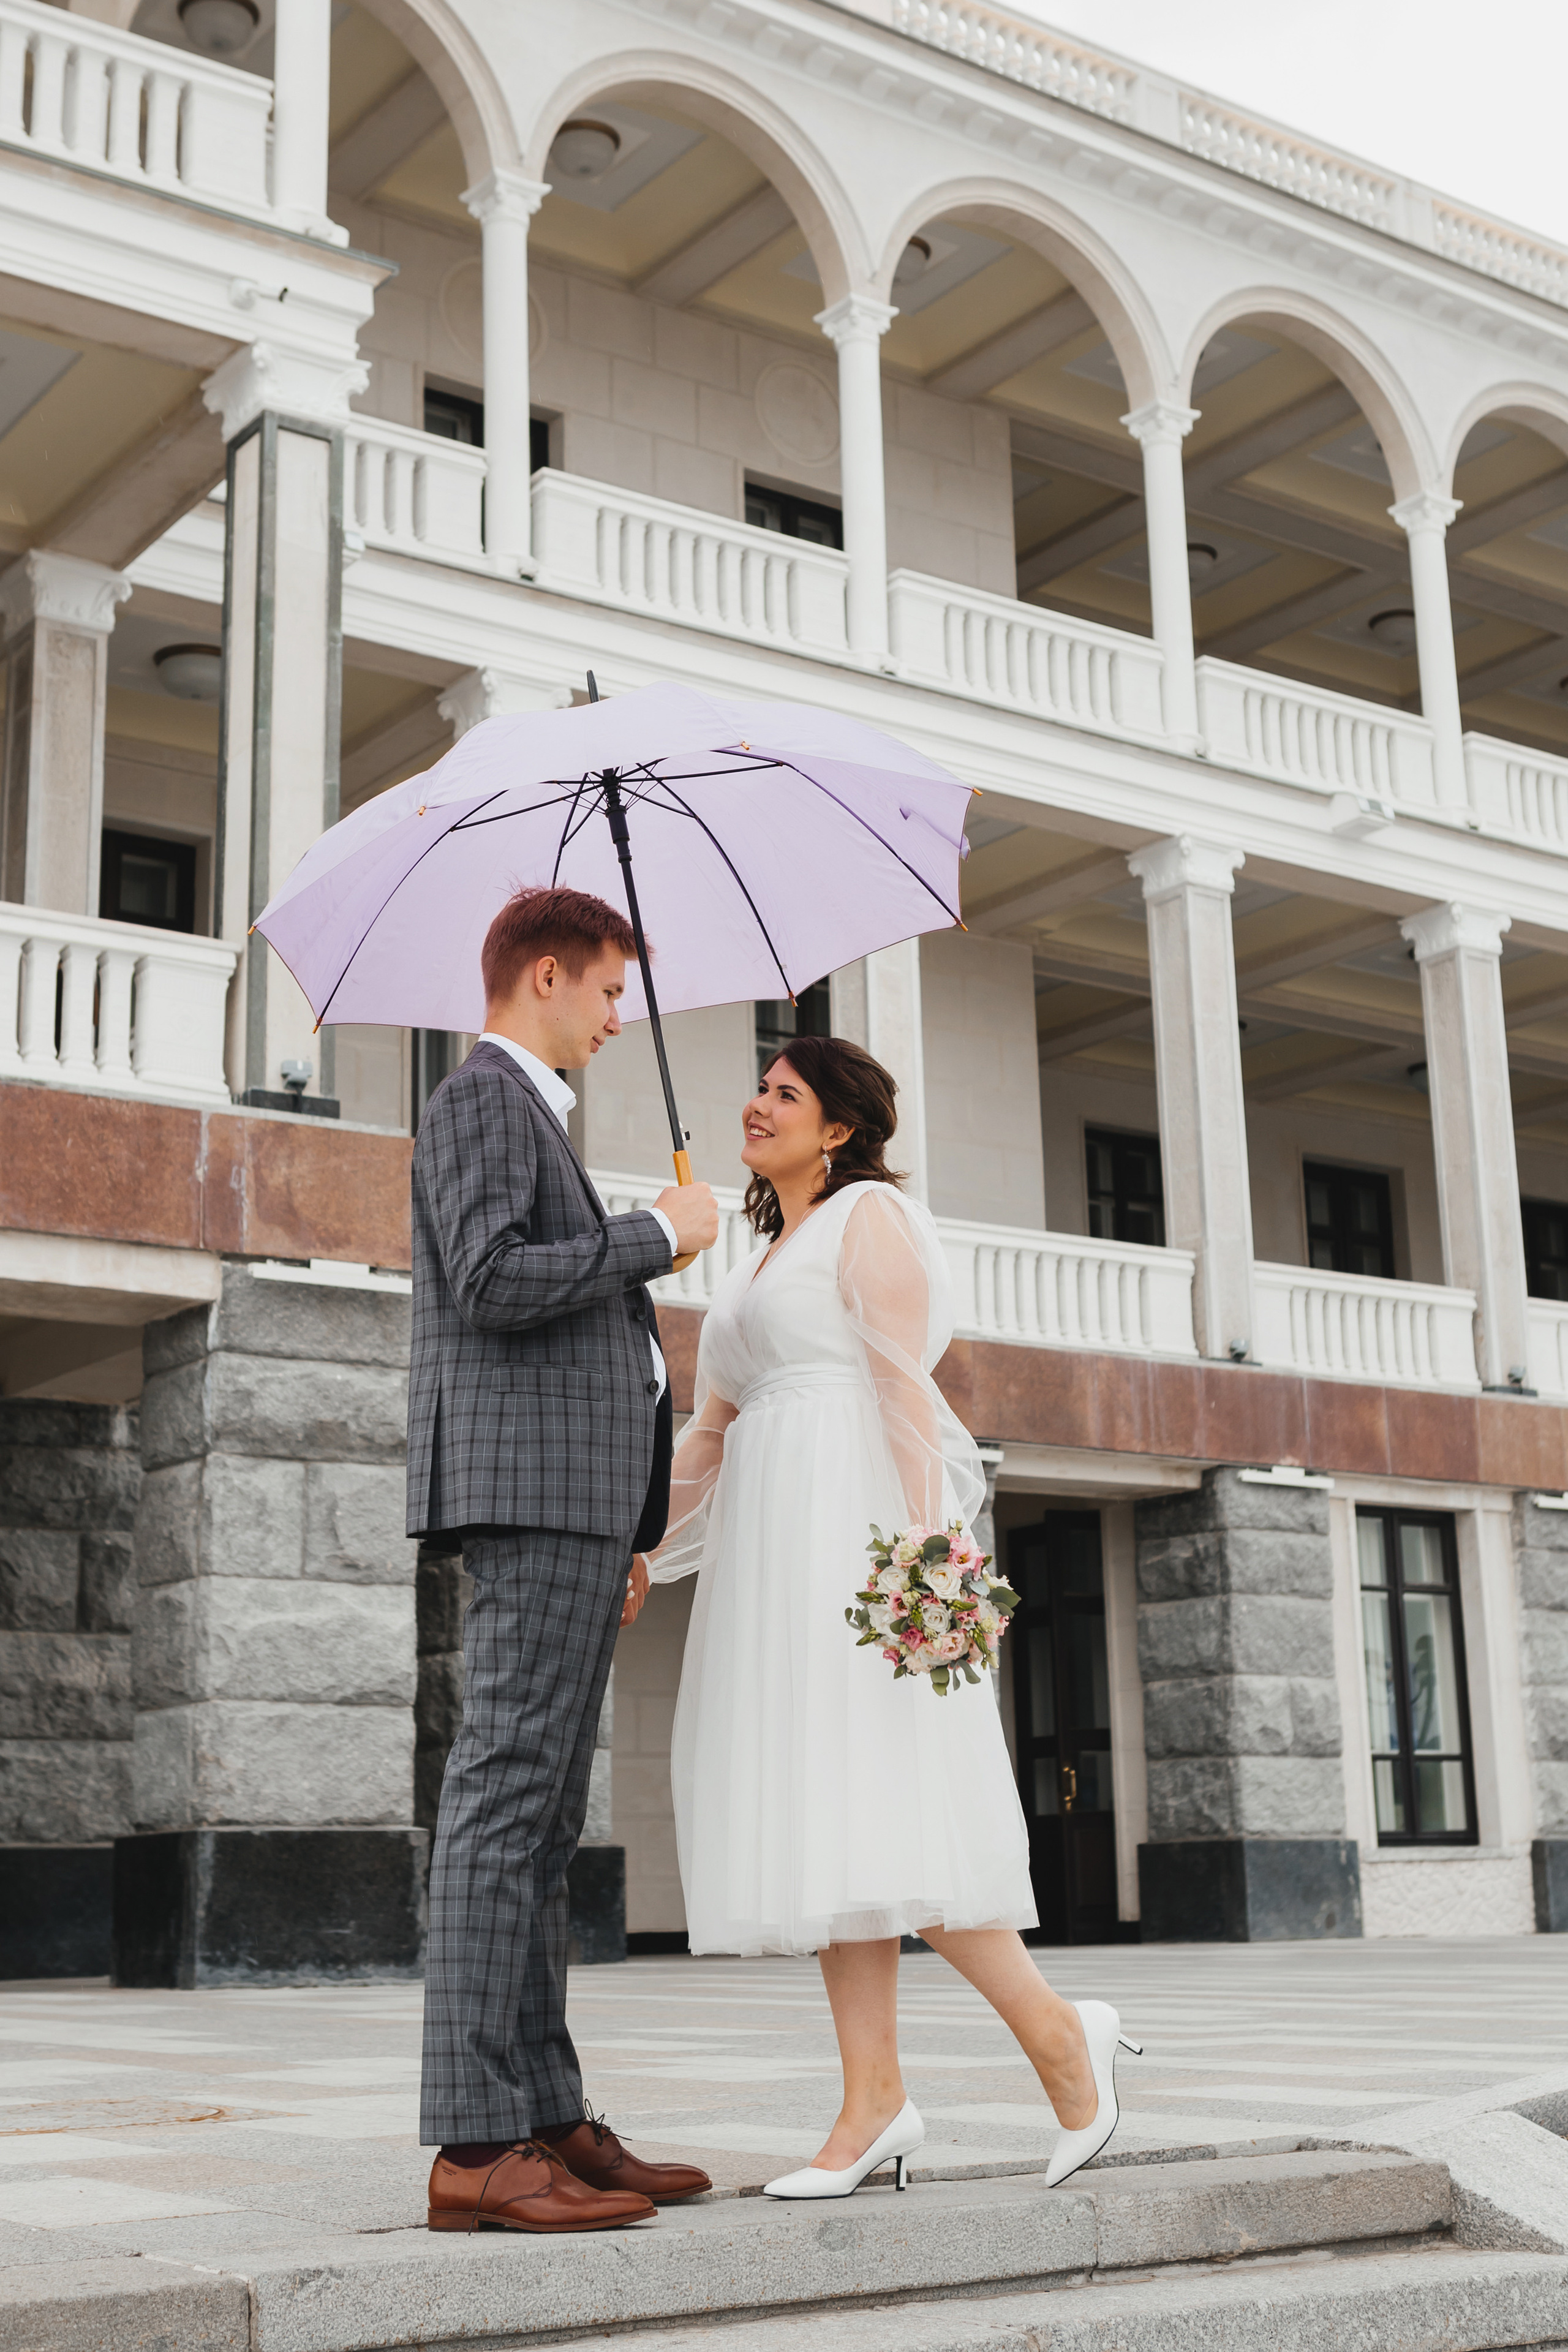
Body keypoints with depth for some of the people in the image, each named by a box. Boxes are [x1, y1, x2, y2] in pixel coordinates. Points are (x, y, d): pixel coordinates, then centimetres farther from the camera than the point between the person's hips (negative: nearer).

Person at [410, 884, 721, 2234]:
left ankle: (548, 2124, 9)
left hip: (576, 1495, 10)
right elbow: (493, 1282, -19)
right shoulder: (481, 1100, -3)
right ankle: (475, 2146, -12)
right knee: (506, 1799, -12)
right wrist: (658, 1235, -7)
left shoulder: (527, 1116, 27)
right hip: (532, 1482, -10)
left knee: (543, 1820, 7)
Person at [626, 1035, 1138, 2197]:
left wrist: (921, 1540, -22)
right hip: (775, 1538, 9)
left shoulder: (869, 1218, 0)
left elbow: (906, 1381, -12)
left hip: (854, 1521, -9)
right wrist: (640, 1544, 15)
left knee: (866, 1799, -15)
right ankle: (876, 2101, 0)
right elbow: (713, 1429, 24)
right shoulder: (768, 1261, 26)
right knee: (818, 1813, 1)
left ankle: (1058, 2031, -4)